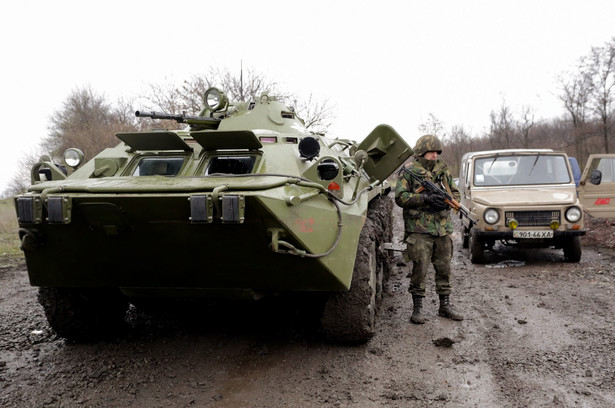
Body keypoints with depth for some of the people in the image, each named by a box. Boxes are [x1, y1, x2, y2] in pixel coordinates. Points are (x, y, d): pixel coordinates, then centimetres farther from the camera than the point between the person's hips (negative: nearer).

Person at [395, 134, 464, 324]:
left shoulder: (444, 171, 13)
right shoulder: (408, 172, -2)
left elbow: (455, 193, 17)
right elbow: (400, 197, -10)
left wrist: (447, 201, -7)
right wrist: (426, 198, -20)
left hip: (443, 229, 5)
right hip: (419, 230, -5)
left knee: (444, 269, 11)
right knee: (419, 269, -4)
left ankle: (445, 305, 22)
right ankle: (418, 308, 6)